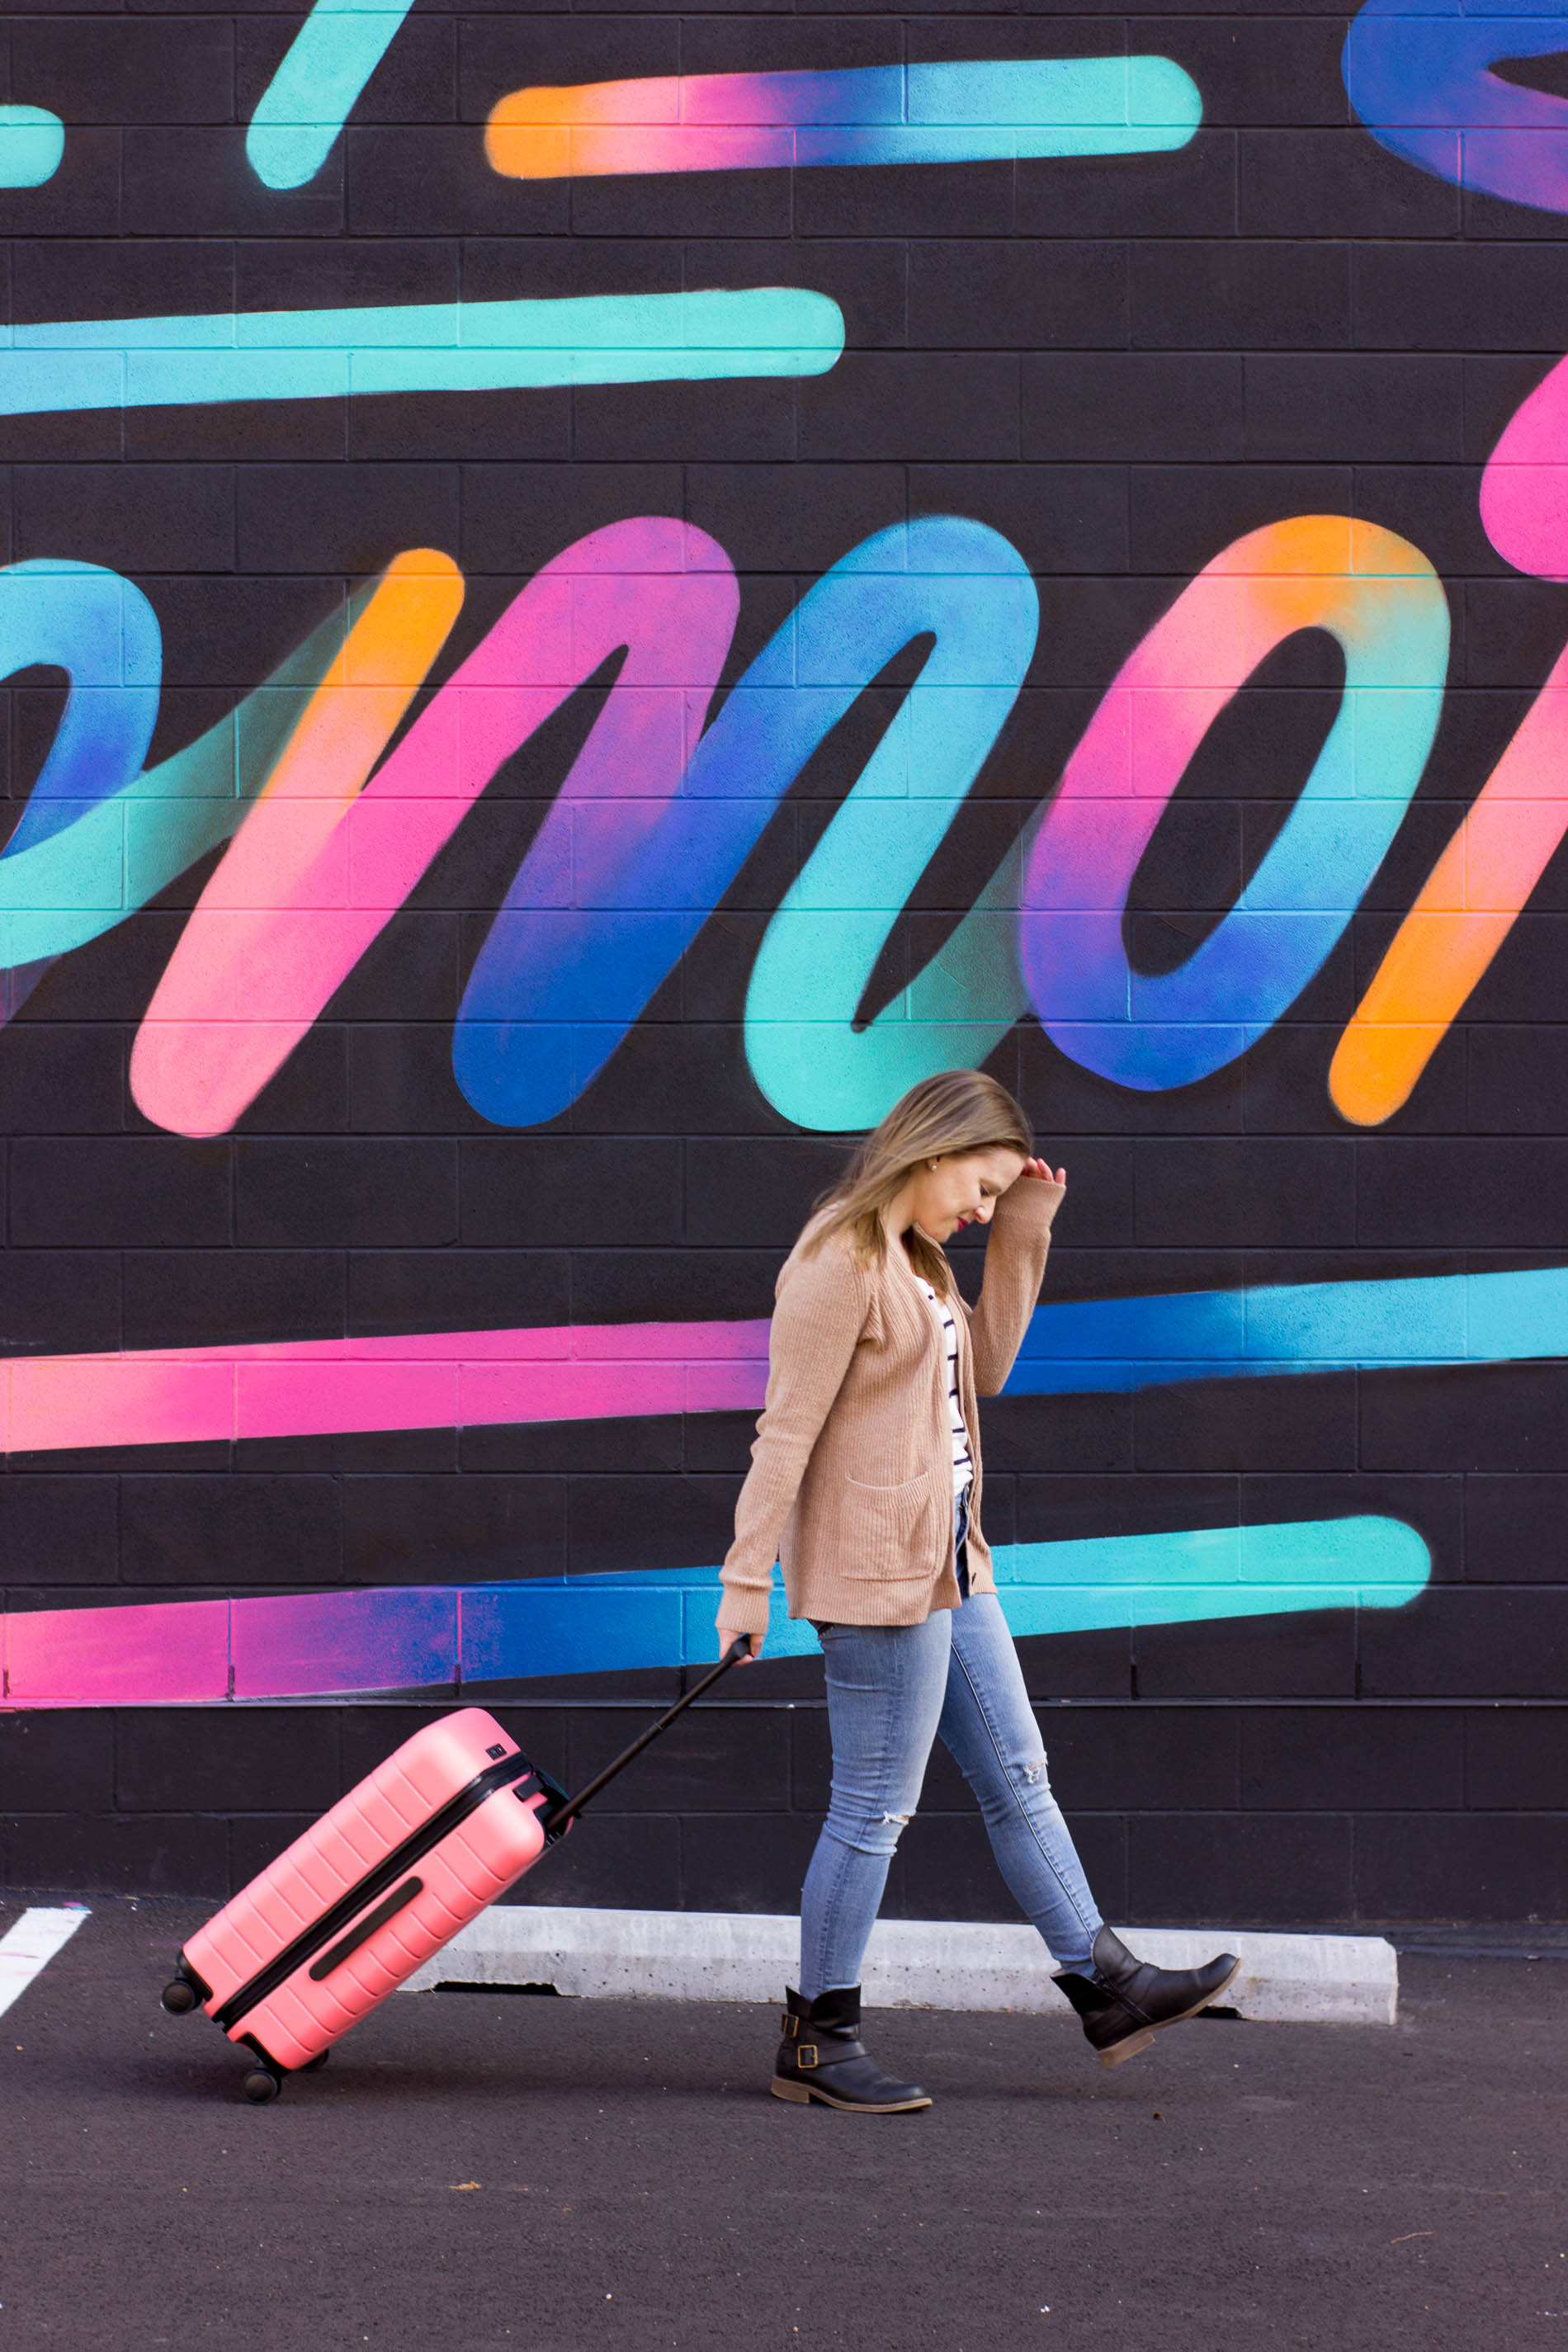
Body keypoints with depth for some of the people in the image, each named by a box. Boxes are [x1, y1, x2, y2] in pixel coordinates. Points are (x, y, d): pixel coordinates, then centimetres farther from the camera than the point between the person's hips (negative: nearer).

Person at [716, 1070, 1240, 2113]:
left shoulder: (915, 1263, 14)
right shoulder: (840, 1263, -15)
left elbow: (985, 1369, 20)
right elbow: (786, 1428, -18)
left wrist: (1024, 1238, 12)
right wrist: (746, 1576, -19)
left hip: (946, 1561, 10)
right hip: (874, 1568, -10)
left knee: (1018, 1778, 14)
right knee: (876, 1808, -3)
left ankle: (1107, 1986, 22)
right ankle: (819, 2039, 7)